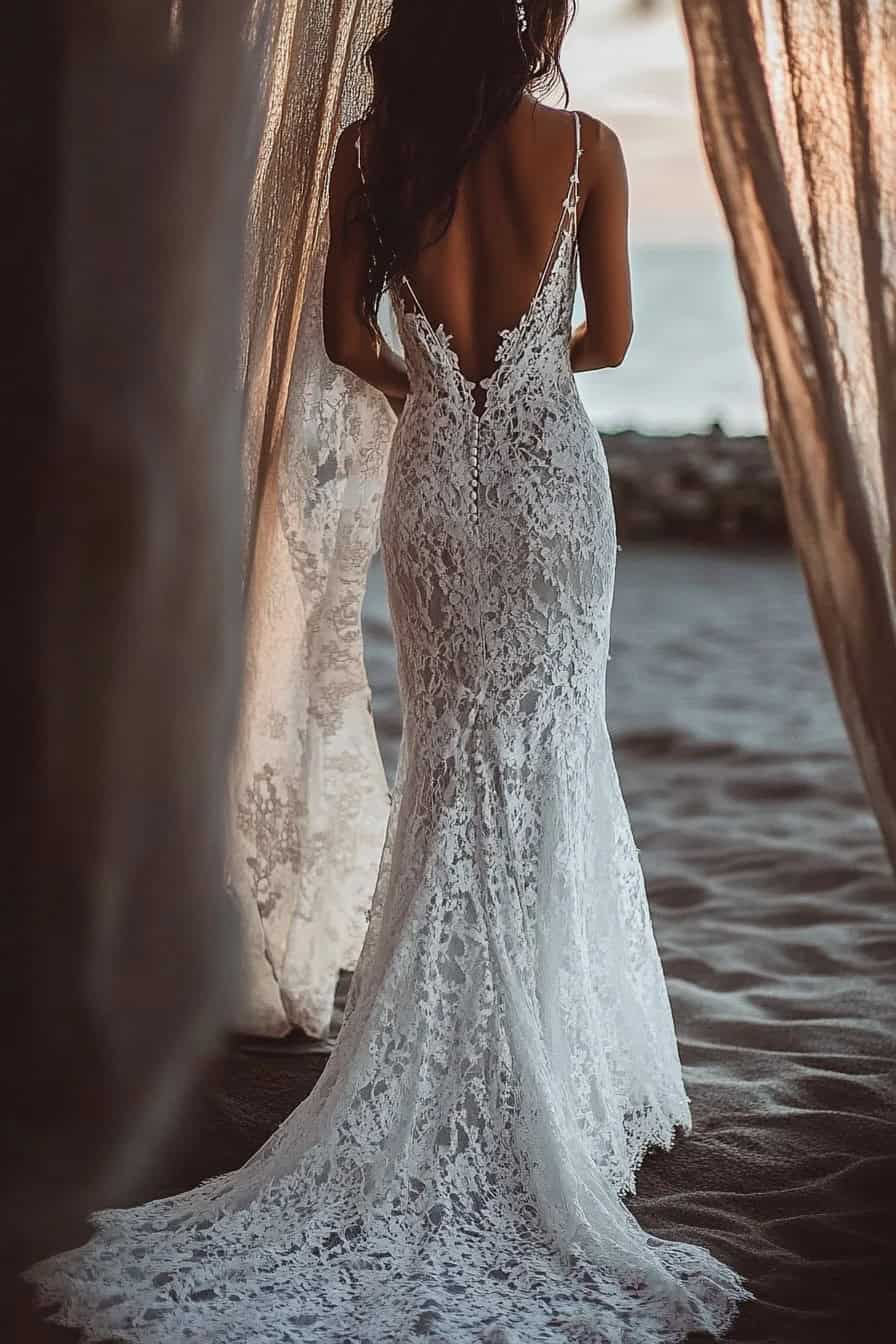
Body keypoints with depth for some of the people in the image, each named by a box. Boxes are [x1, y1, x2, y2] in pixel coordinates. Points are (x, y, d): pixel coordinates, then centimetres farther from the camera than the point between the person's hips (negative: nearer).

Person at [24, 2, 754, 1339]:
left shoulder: (372, 148, -3)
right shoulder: (585, 146, -8)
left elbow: (350, 339, 2)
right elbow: (609, 339, -2)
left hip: (432, 477, 2)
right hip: (548, 475, -2)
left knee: (449, 759, 13)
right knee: (543, 760, 6)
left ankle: (448, 1081, 18)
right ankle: (543, 1082, 12)